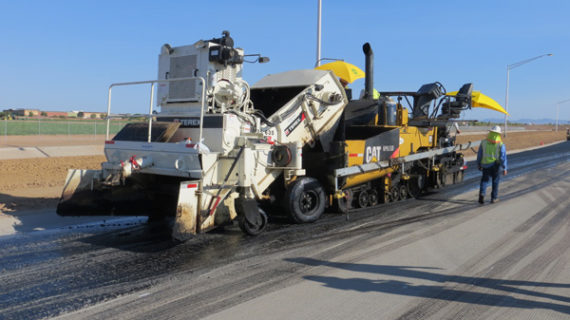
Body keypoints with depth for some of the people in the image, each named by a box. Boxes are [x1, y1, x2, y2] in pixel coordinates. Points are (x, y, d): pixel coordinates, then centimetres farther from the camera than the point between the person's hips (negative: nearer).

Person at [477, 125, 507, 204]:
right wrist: (504, 168, -7)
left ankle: (482, 193, -12)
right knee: (495, 181, 15)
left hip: (486, 165, 1)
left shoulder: (484, 142, -4)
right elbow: (503, 157, -12)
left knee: (485, 180, 12)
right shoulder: (501, 145, -9)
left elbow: (479, 155, 3)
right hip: (496, 165, -1)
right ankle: (494, 197, 21)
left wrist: (479, 165, 15)